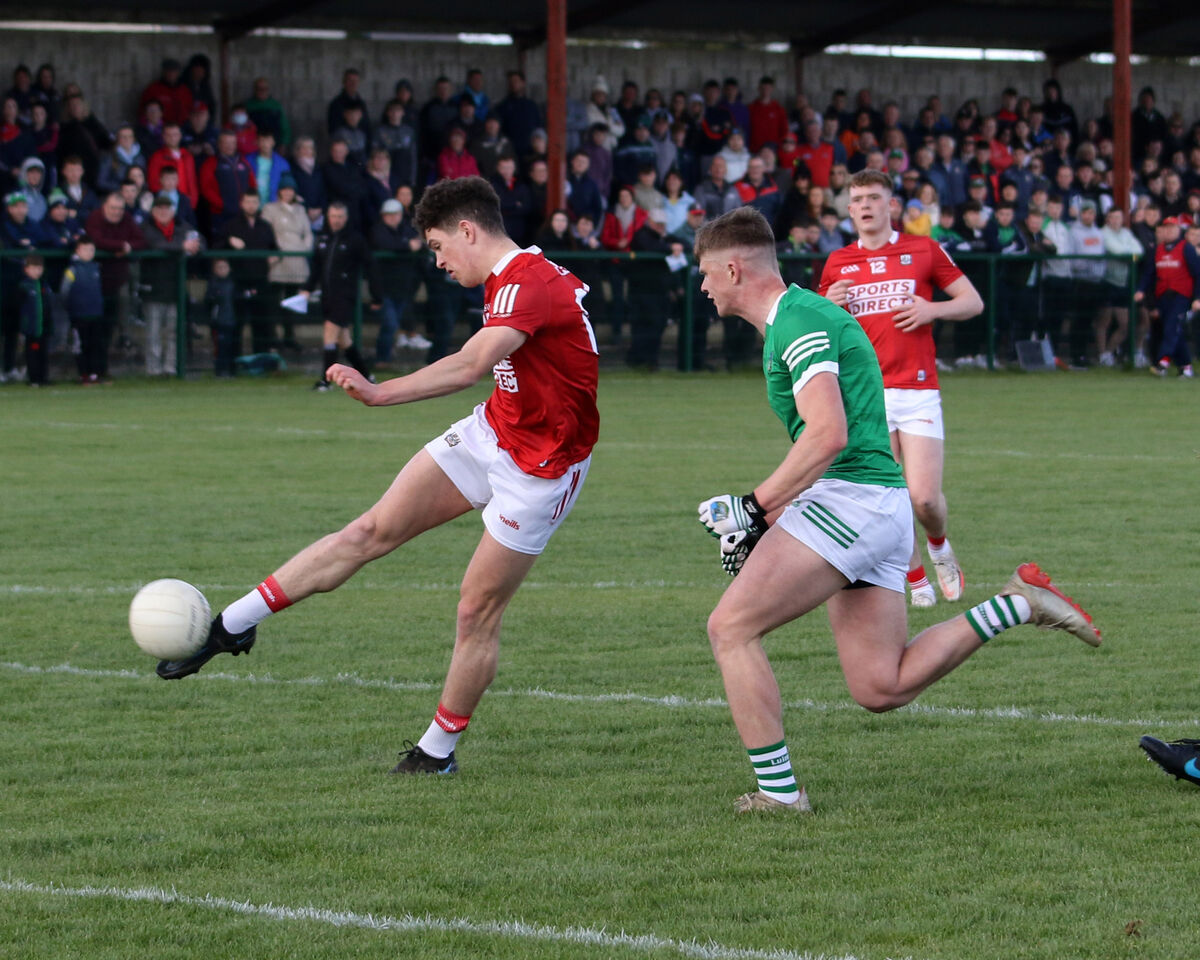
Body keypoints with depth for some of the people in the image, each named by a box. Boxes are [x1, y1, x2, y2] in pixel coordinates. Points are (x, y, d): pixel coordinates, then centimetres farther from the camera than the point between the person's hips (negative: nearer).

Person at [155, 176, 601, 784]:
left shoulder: (529, 284, -26)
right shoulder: (514, 280, 5)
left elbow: (471, 365, -42)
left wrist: (381, 393, -52)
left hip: (539, 469, -9)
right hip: (491, 432, 9)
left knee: (478, 610, -2)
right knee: (371, 532, 3)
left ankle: (437, 753, 14)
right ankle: (232, 626, 5)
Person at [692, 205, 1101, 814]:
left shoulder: (797, 322, -11)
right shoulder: (797, 318, 21)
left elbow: (827, 437, -21)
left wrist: (756, 507, -15)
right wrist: (772, 511, 15)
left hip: (848, 500, -10)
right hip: (878, 508, 10)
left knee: (730, 628, -10)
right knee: (881, 688, 8)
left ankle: (778, 789, -9)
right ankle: (1016, 605, 10)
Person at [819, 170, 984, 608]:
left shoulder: (924, 250, 5)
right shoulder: (837, 264, 10)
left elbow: (973, 301, 9)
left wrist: (933, 309, -10)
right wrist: (829, 305, -4)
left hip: (918, 390, -2)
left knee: (925, 498, -10)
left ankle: (939, 544, 23)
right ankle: (916, 579, 15)